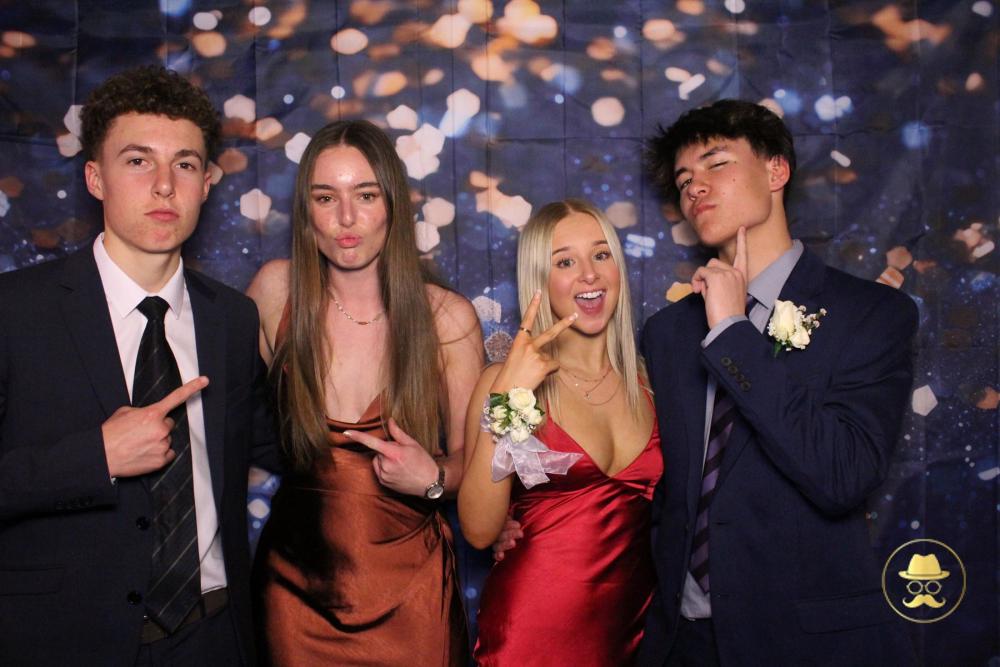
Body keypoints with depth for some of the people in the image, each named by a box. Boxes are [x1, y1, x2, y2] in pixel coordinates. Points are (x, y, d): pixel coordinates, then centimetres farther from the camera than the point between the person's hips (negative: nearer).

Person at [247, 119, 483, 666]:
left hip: (409, 588, 0)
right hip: (299, 582, 1)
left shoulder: (449, 319, -9)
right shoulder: (275, 290, -7)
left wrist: (433, 479, -19)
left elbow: (467, 458, 0)